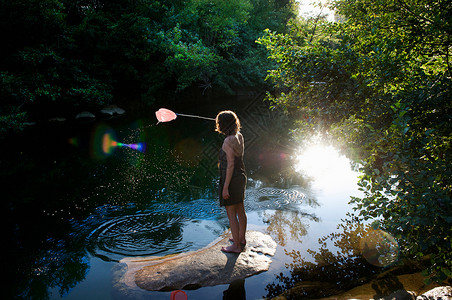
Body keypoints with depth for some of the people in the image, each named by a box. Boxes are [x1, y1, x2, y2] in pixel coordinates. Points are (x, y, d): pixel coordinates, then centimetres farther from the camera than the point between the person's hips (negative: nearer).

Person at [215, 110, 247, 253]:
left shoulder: (228, 141, -21)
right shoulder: (239, 136, 3)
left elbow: (230, 165, -23)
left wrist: (225, 187, -21)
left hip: (231, 179, -9)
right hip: (240, 176, 9)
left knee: (231, 215, 3)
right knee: (240, 210, 20)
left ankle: (236, 246, 13)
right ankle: (241, 238, 37)